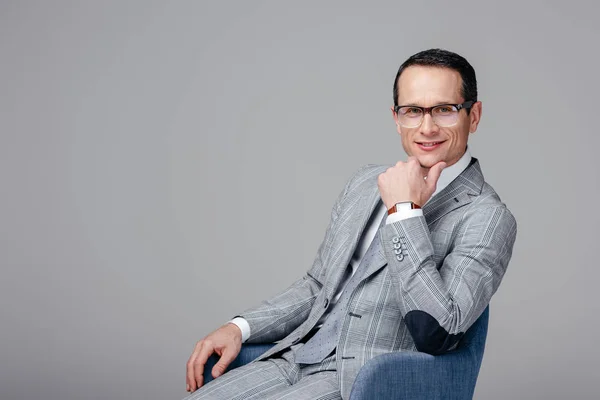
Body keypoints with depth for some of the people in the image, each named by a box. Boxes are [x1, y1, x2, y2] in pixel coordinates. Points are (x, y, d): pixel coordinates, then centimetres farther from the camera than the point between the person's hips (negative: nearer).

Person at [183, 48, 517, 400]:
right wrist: (240, 328, 5)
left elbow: (437, 335, -20)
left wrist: (405, 212, -18)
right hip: (296, 358, 6)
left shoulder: (488, 217, -8)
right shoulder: (366, 182, 14)